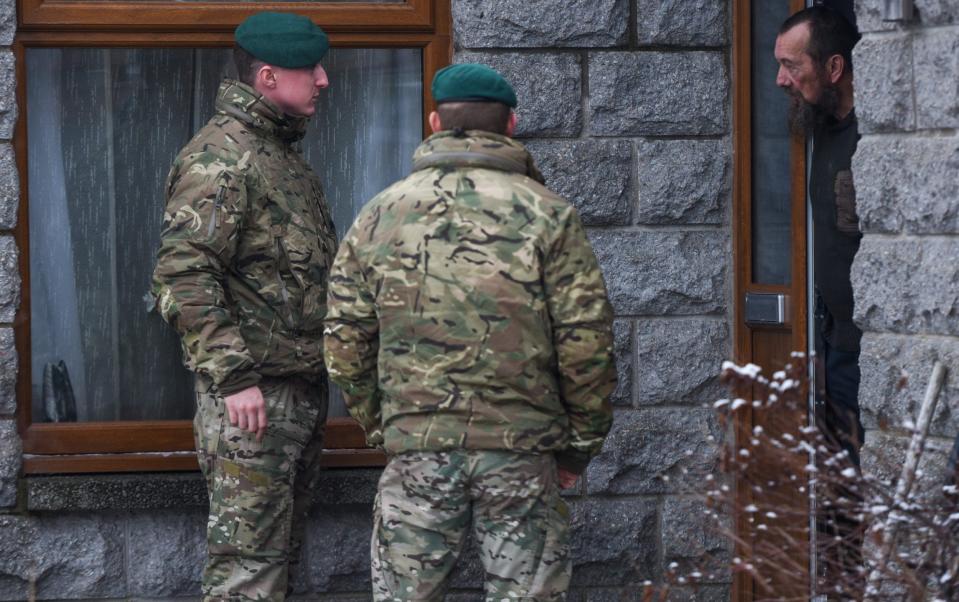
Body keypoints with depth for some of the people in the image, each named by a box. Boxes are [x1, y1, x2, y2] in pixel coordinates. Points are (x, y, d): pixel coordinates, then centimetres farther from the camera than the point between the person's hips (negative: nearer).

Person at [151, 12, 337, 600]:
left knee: (281, 551, 14)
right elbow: (182, 276, -21)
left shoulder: (286, 153, 17)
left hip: (304, 391, 10)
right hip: (253, 396, -10)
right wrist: (232, 378, -24)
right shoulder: (221, 156, -14)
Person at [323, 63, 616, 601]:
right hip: (520, 444, -2)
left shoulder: (381, 214, 7)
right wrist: (581, 442, 6)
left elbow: (345, 341, 6)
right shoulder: (547, 214, -1)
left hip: (415, 445, 2)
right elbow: (586, 342, -5)